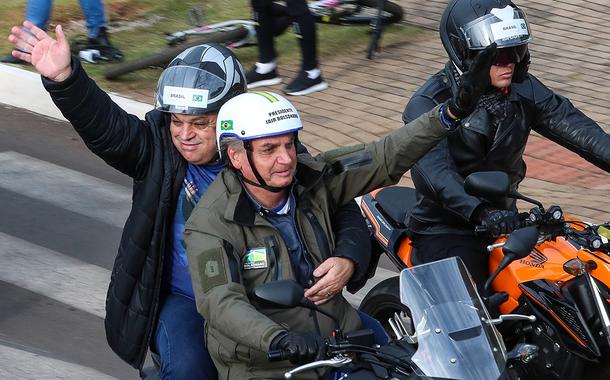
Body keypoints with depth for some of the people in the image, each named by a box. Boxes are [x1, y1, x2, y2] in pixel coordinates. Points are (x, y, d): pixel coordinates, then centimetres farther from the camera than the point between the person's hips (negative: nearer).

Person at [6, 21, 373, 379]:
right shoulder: (160, 148, -5)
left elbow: (343, 210, -7)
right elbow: (106, 125, -23)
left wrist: (346, 258, -29)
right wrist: (63, 77, -41)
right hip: (184, 301, 0)